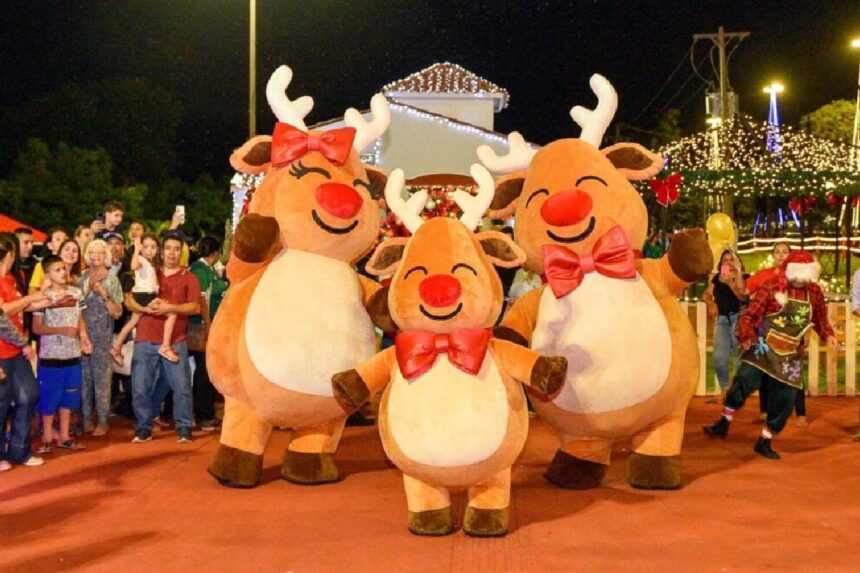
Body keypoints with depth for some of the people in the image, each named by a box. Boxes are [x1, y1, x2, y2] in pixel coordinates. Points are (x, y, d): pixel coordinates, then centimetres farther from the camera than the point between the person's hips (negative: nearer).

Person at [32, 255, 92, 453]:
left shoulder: (77, 293, 3)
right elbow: (36, 328, -11)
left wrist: (83, 336, -5)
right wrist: (62, 330, -20)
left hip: (72, 354, 5)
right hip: (50, 355, -4)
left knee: (68, 397, 11)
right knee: (49, 398, 3)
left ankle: (64, 437, 22)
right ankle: (46, 438, 15)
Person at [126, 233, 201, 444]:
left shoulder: (189, 277, 6)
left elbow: (195, 307, -5)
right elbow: (129, 301, 7)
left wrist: (170, 308, -19)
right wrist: (146, 308, -13)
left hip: (175, 342, -2)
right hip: (145, 340, 2)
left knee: (182, 386, -5)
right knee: (140, 387, 1)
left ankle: (184, 428, 6)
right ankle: (143, 428, 13)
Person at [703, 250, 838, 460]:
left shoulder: (814, 292, 4)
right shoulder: (772, 287, -9)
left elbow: (820, 318, 18)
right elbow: (750, 314, -10)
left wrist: (828, 335, -1)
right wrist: (747, 336, -27)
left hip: (789, 356, 4)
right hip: (763, 348, -4)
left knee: (784, 399, 4)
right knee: (743, 381, -22)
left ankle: (764, 442, 20)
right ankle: (723, 424, -3)